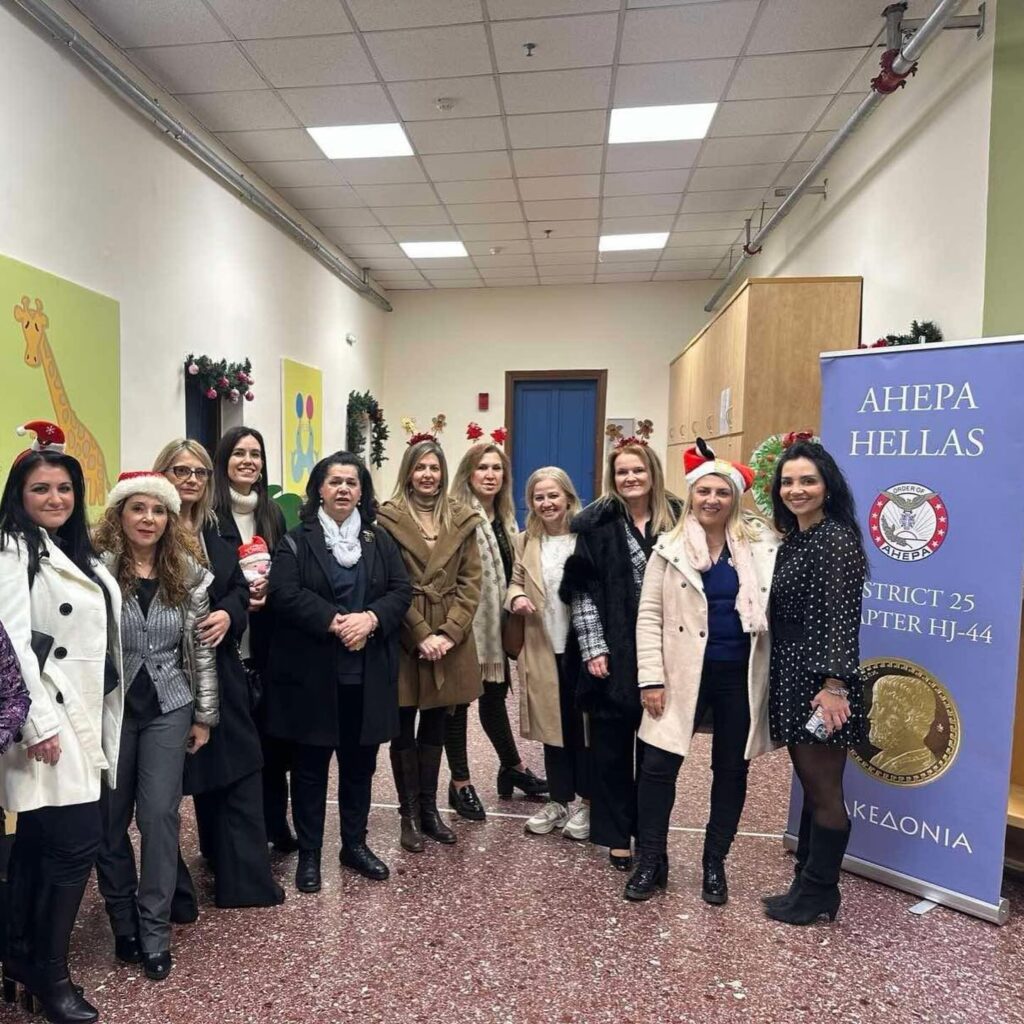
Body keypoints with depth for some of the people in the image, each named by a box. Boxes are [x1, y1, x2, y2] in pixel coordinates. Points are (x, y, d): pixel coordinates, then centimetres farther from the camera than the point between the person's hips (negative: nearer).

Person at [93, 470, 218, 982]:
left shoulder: (188, 574, -1)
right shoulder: (96, 568, -10)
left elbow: (201, 648, 3)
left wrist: (205, 714, 4)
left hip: (168, 709, 1)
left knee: (159, 815, 2)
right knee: (110, 819, 10)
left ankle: (154, 934, 18)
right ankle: (124, 924, 31)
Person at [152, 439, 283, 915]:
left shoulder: (215, 536, 13)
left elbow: (239, 590, 8)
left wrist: (227, 614, -12)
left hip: (217, 673, 6)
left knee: (236, 771, 11)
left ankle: (244, 876, 25)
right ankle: (172, 890, 25)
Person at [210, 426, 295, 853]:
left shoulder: (273, 514, 11)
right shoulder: (207, 513, -5)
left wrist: (268, 587, -7)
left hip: (266, 644, 4)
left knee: (271, 733, 10)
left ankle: (275, 824, 26)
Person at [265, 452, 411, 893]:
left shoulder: (379, 540, 8)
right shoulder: (297, 540, -2)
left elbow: (401, 590, 1)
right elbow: (284, 593, -14)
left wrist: (370, 618, -17)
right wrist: (335, 621, -22)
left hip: (368, 672, 3)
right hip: (312, 672, -3)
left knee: (359, 762, 14)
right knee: (310, 764, 8)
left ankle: (355, 844, 31)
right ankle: (309, 853, 24)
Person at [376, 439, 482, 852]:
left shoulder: (462, 519, 6)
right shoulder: (389, 518, -5)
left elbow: (470, 582, 2)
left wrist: (448, 632, -9)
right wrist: (422, 634, -14)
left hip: (449, 639, 3)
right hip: (404, 639, -3)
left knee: (434, 727, 15)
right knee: (404, 728, 8)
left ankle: (429, 808, 28)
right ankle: (409, 813, 22)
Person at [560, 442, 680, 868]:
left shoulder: (675, 520, 5)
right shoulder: (597, 524, -2)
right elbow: (581, 590, -5)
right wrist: (593, 648, -11)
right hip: (612, 653, -2)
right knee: (610, 746, 7)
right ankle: (616, 834, 22)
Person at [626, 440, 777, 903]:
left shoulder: (761, 544, 2)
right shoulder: (670, 548, 0)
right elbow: (649, 615, -2)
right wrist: (652, 678, -6)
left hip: (740, 675, 1)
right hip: (685, 673, -1)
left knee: (731, 770, 12)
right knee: (658, 765, 0)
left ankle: (714, 864, 32)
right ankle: (651, 861, 21)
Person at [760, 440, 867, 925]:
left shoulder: (837, 540, -13)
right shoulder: (792, 541, 13)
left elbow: (842, 618, -20)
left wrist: (835, 685, -24)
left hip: (821, 684, -9)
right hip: (792, 681, 9)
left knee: (824, 791, 5)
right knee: (810, 786, 17)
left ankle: (819, 893, 19)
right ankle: (807, 881, 29)